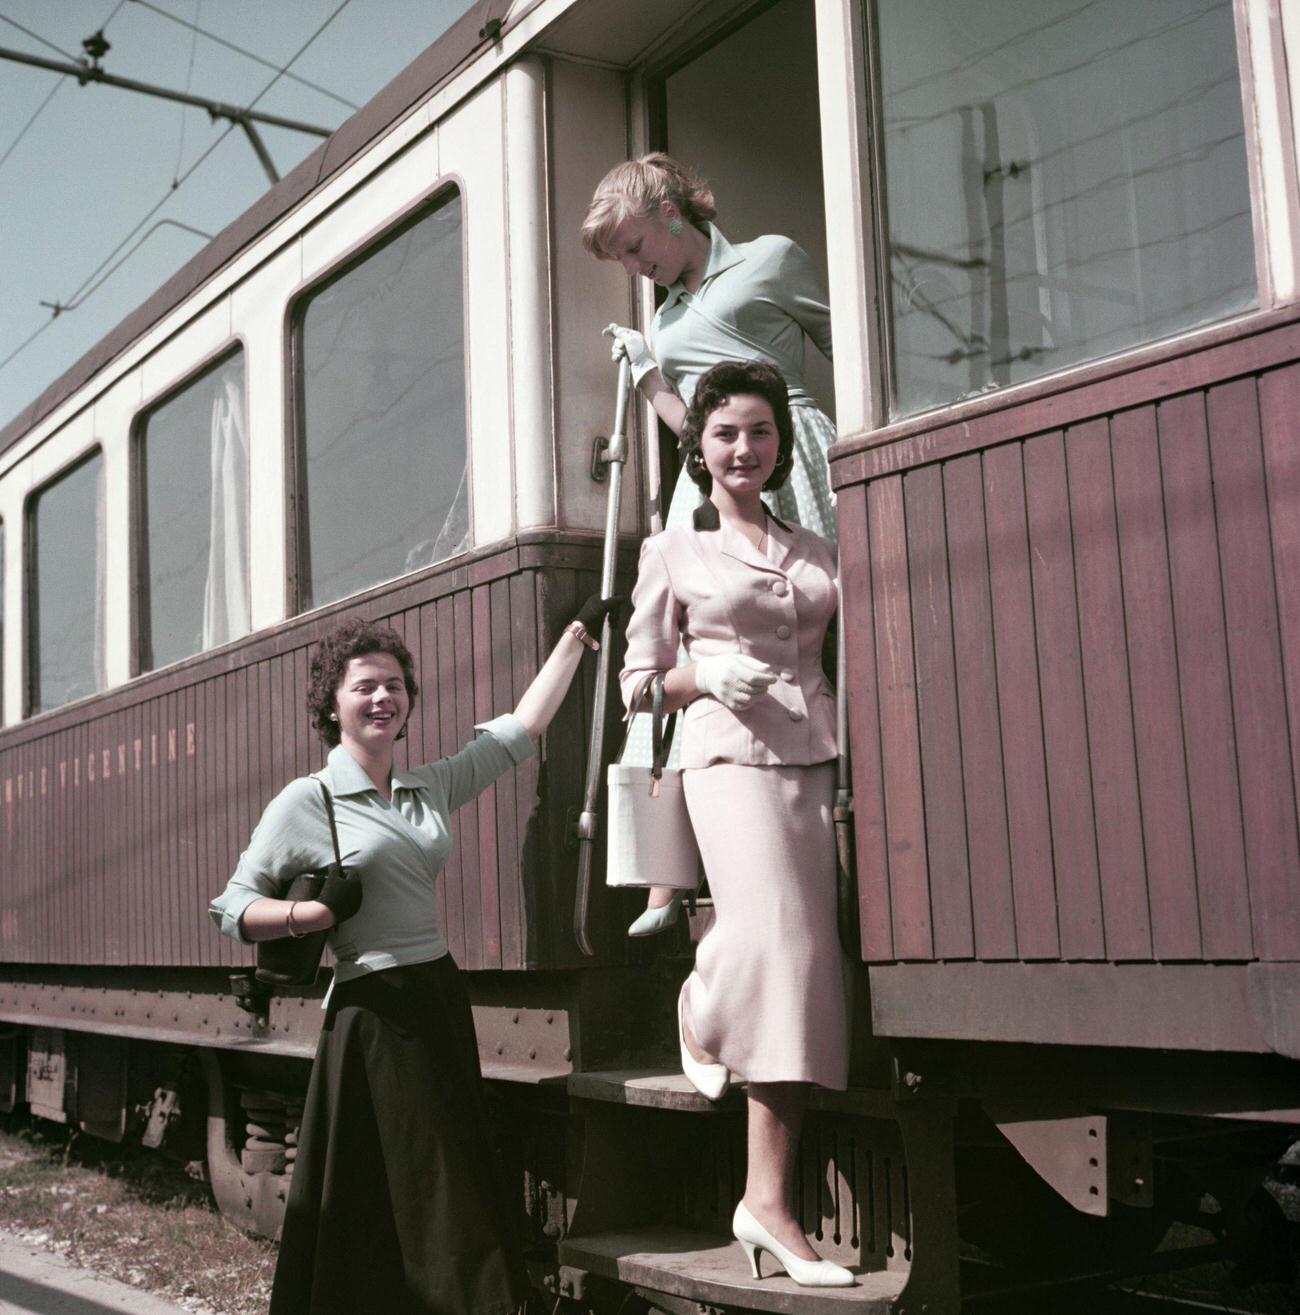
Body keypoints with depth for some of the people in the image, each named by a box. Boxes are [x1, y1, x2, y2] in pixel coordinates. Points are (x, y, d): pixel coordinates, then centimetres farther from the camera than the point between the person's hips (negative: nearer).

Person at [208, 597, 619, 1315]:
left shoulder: (432, 787, 10)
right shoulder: (304, 802, -4)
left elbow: (521, 728, 15)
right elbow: (233, 910, -2)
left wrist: (578, 632, 18)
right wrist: (316, 912, -19)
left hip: (441, 999, 6)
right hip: (373, 1010, -6)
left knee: (457, 1193, 10)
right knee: (379, 1207, -3)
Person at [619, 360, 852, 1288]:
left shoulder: (816, 551, 19)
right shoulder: (673, 551, 10)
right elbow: (638, 681, 9)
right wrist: (706, 675, -10)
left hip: (817, 759, 4)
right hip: (732, 758, -3)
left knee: (803, 955, -4)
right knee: (774, 939, -21)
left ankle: (769, 1198, 3)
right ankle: (698, 1012, 15)